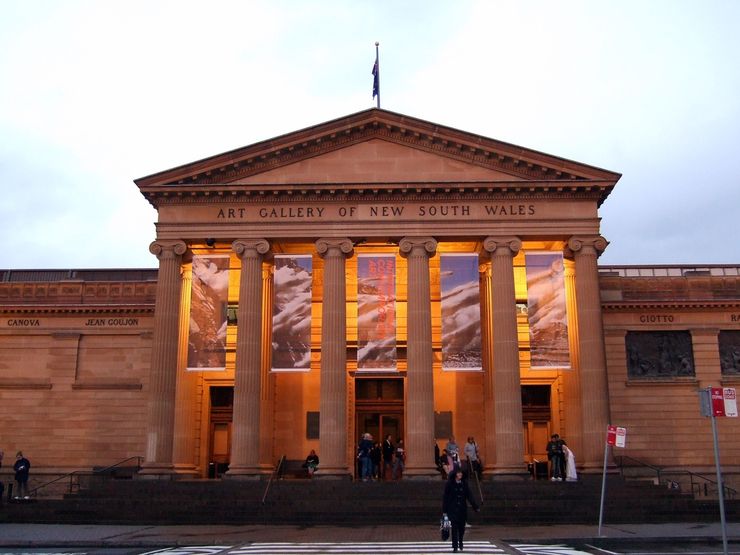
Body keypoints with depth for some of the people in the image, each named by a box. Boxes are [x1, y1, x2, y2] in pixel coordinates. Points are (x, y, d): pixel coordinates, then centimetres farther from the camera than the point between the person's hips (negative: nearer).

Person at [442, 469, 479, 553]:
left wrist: (475, 507, -2)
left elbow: (469, 496, 4)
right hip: (453, 509, -3)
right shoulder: (449, 484, -5)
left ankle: (460, 543, 34)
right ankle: (455, 546, -1)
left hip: (462, 509, 3)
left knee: (462, 527, 9)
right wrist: (444, 510, -4)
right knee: (455, 527, -7)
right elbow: (445, 497, -2)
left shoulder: (464, 483, 4)